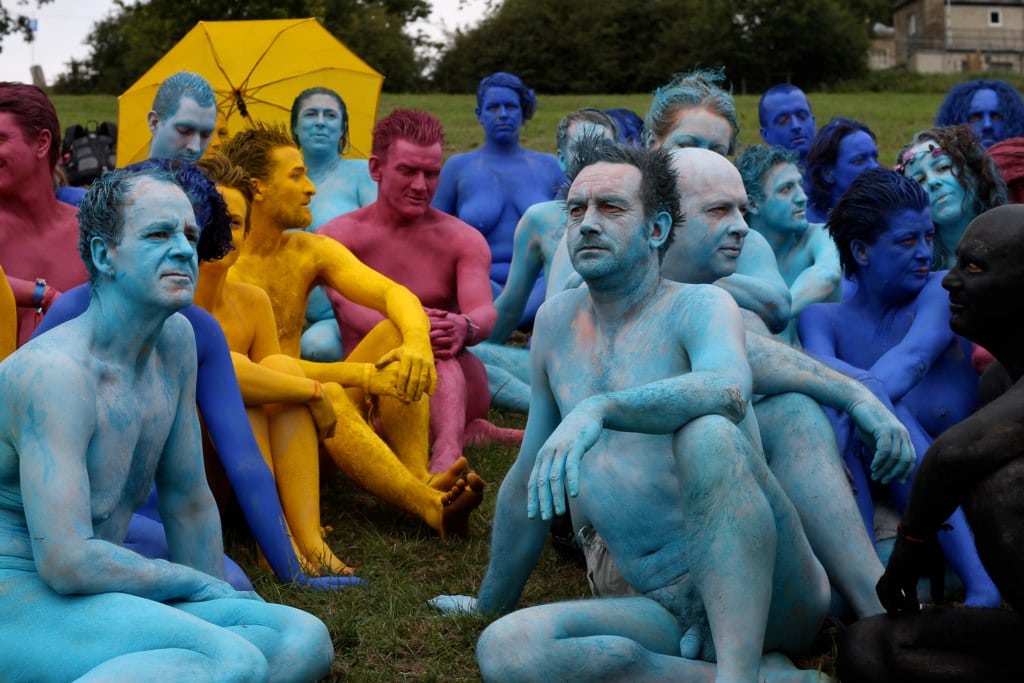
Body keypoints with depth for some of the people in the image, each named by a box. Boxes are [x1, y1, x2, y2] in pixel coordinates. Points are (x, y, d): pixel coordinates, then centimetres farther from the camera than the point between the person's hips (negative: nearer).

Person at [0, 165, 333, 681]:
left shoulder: (175, 340, 7)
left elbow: (188, 502, 15)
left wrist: (220, 614, 14)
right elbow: (66, 564, -24)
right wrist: (199, 583, -10)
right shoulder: (54, 371, -19)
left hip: (97, 596, 9)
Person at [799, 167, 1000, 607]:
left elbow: (916, 353, -17)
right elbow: (818, 364, -14)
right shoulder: (823, 317, 10)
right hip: (870, 504, 2)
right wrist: (865, 389, -37)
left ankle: (979, 585, -40)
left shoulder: (942, 290, 5)